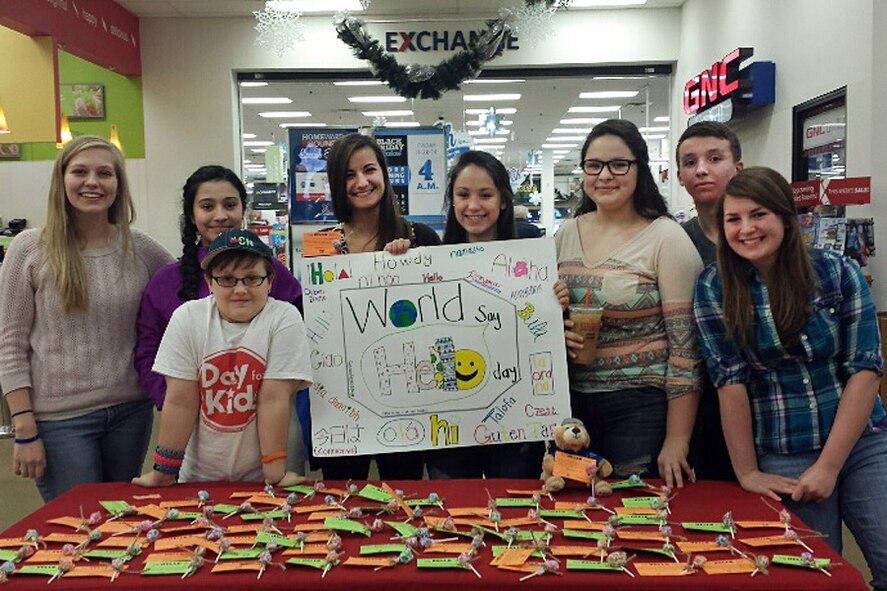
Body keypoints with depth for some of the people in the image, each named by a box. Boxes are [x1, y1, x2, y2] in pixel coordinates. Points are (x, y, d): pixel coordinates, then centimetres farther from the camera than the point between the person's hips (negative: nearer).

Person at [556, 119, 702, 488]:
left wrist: (677, 441, -14)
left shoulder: (666, 238, -8)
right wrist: (556, 333, -7)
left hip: (641, 406, -4)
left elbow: (685, 345, -11)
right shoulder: (566, 234, 6)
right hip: (572, 404, 5)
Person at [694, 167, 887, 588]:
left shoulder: (838, 272, -4)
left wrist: (828, 466, -11)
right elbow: (730, 380, -8)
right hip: (782, 460, -1)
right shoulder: (713, 289, -5)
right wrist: (746, 472, -8)